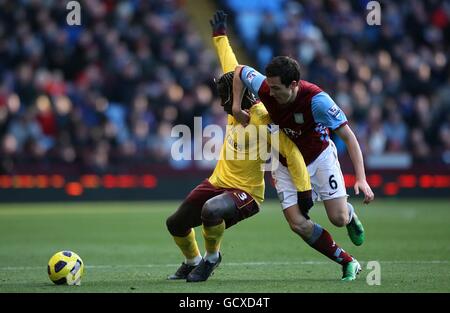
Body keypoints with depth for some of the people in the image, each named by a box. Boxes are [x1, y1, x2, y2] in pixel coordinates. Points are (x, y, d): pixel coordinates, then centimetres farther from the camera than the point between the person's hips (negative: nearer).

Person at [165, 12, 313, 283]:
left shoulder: (263, 119, -21)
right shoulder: (238, 108, 2)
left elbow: (292, 152, -23)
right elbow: (233, 71, 17)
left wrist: (304, 191, -26)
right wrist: (219, 37, 29)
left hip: (246, 193, -9)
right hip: (217, 183, 9)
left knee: (211, 211, -38)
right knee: (175, 224, 13)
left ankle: (212, 257, -9)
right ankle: (192, 262, 40)